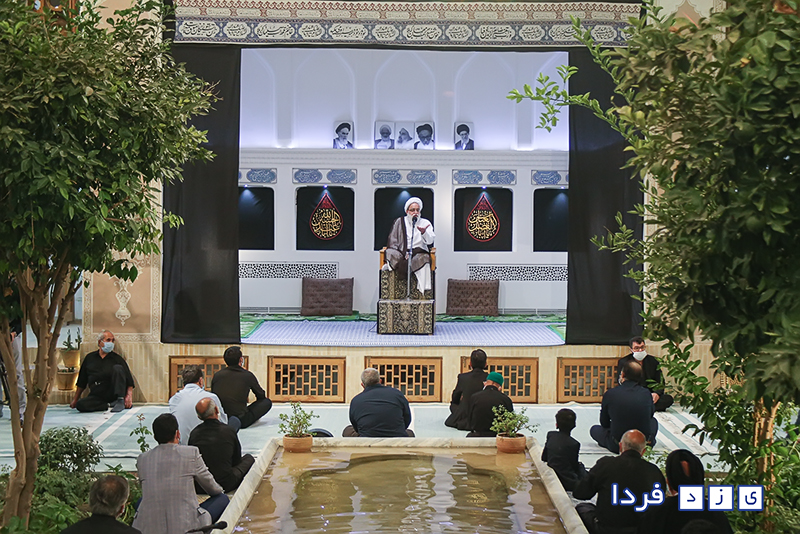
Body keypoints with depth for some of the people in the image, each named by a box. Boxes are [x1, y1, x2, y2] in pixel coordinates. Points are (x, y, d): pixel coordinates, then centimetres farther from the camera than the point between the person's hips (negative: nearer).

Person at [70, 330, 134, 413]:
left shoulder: (117, 358, 5)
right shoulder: (90, 358, 13)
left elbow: (129, 381, -2)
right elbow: (81, 383, 20)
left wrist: (129, 396, -17)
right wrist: (75, 400, 20)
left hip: (114, 394, -2)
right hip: (97, 396, 2)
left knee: (117, 368, -23)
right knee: (80, 405, -27)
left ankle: (120, 401, -29)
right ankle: (111, 405, -21)